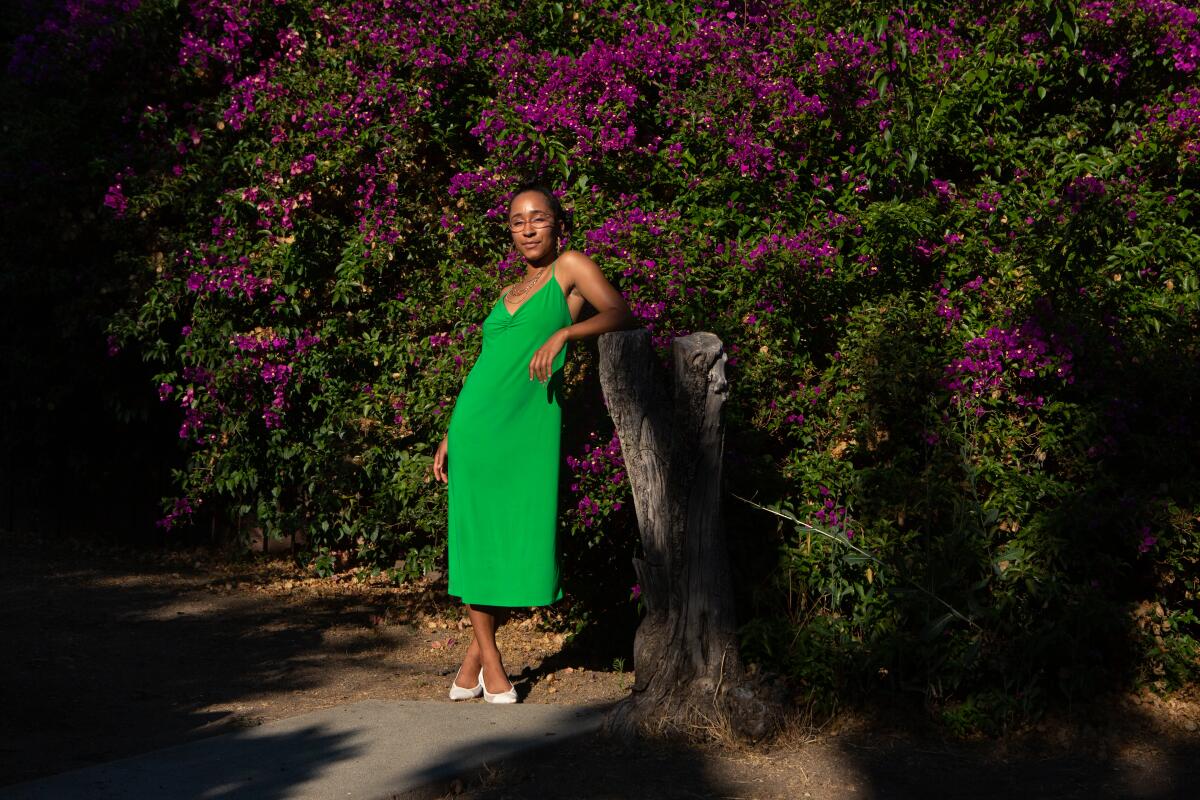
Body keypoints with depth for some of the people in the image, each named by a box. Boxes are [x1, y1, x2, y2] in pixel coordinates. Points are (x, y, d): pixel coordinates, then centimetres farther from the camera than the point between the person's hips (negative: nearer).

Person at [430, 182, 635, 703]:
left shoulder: (570, 267, 5)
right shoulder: (506, 294, 19)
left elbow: (620, 313, -11)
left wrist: (563, 332, -25)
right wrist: (450, 435, 17)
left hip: (530, 423, -4)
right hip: (478, 424, 4)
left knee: (521, 536, -4)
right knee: (476, 537, 1)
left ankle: (476, 651, 16)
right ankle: (489, 662, 14)